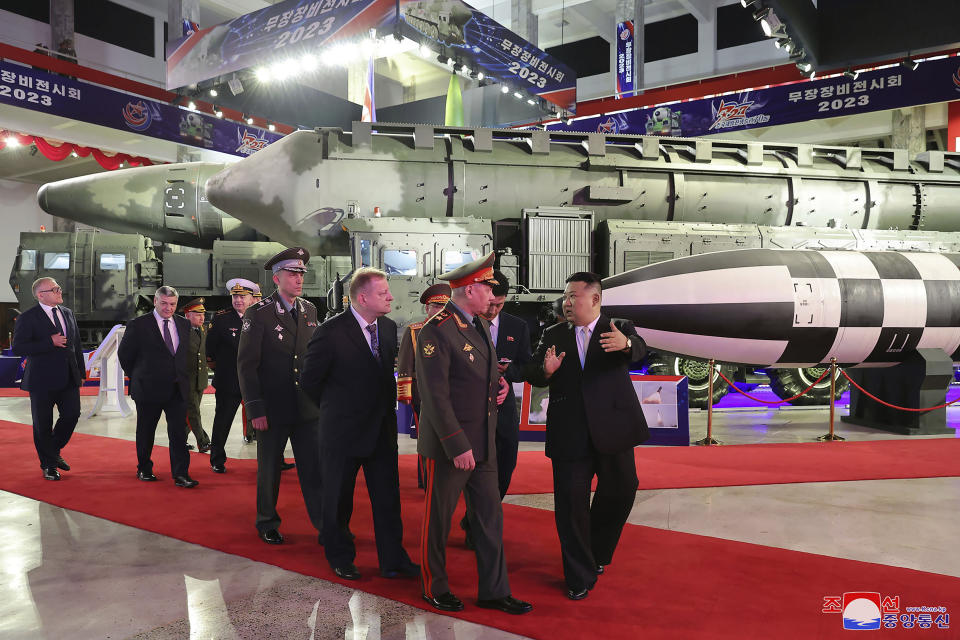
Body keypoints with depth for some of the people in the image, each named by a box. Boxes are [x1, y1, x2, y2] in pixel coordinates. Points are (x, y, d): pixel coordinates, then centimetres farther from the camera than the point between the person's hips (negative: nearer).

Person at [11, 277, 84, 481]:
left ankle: (54, 451, 29)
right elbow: (18, 347, -16)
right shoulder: (28, 318, -7)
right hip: (42, 380, -5)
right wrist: (50, 342, -21)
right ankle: (48, 465, 21)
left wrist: (81, 372, 13)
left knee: (72, 415, 3)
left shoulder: (68, 313, 11)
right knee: (43, 424, 6)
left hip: (69, 378, 5)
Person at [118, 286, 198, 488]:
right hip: (149, 389, -3)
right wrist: (137, 377, 6)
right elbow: (124, 354, 3)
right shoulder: (138, 325, -5)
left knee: (179, 432, -2)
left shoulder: (184, 324, 8)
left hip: (177, 389, 3)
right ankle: (144, 469, 29)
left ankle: (181, 474, 1)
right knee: (145, 432, 11)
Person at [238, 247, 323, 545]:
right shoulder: (258, 313, -8)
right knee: (269, 470, 12)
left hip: (307, 408, 4)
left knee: (314, 469, 6)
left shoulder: (310, 310, 7)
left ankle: (326, 526, 15)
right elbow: (246, 364, -9)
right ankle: (267, 524, 31)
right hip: (273, 409, -3)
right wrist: (255, 409, -13)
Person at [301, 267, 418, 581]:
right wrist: (335, 408, 2)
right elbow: (309, 379, -7)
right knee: (338, 498, 12)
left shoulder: (388, 327, 3)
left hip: (382, 428, 5)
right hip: (343, 430, -5)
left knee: (388, 496, 10)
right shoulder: (331, 331, -16)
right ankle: (340, 558, 32)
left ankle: (393, 560, 23)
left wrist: (387, 406, 7)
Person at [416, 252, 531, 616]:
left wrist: (500, 383, 3)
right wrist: (458, 447, -21)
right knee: (438, 519, 10)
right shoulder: (437, 331, -18)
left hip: (483, 443, 8)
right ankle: (435, 588, 29)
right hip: (448, 446, -8)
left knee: (490, 516, 13)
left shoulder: (479, 324, 10)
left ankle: (494, 591, 26)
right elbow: (435, 397, -21)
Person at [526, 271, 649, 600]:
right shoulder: (553, 335, 8)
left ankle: (597, 554, 40)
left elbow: (639, 349, -20)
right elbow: (532, 375, 1)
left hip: (611, 428, 0)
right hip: (569, 434, 1)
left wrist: (625, 344, -44)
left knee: (620, 492, 12)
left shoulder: (620, 329, 2)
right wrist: (545, 370, -23)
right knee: (570, 503, 3)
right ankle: (579, 576, 19)